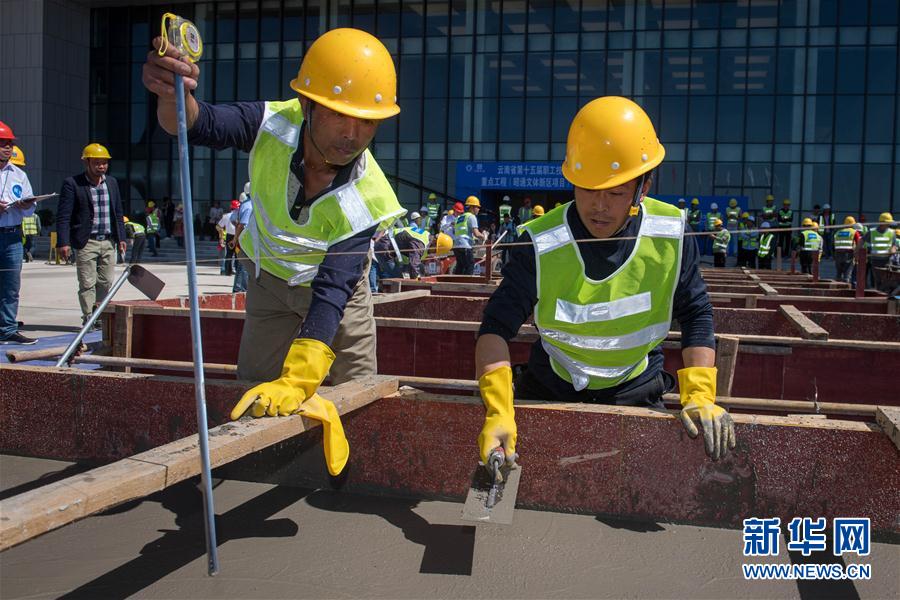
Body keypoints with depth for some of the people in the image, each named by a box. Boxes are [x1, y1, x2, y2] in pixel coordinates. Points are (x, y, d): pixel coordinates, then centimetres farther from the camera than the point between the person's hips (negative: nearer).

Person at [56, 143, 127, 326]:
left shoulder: (112, 182, 12)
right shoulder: (72, 183, -4)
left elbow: (118, 214, 18)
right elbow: (63, 216, -7)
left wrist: (121, 238, 12)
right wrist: (63, 242, -14)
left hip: (109, 242, 5)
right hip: (86, 243, -5)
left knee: (106, 282, 7)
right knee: (87, 283, -2)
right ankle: (88, 317, 5)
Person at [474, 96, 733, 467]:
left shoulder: (671, 235, -16)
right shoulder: (542, 244, -23)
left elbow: (696, 315, -5)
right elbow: (497, 327, -23)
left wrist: (699, 395, -17)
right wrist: (498, 414, -36)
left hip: (636, 392, 1)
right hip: (550, 391, -1)